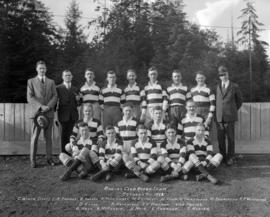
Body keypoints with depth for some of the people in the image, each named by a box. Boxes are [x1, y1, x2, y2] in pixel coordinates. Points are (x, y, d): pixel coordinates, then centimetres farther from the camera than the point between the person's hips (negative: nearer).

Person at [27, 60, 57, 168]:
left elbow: (55, 96, 7)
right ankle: (33, 160, 3)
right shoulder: (31, 81, 8)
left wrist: (48, 106, -10)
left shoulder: (51, 82, 15)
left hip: (49, 113, 2)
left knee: (48, 137, 3)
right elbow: (30, 98, -1)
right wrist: (41, 106, -14)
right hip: (36, 112, -2)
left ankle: (49, 158, 9)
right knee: (34, 137, -2)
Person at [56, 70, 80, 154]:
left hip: (73, 115, 3)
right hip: (64, 115, -2)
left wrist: (78, 100, -4)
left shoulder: (75, 89, 17)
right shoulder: (58, 88, 6)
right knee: (64, 135, -2)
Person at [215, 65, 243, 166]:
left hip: (229, 116, -2)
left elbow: (239, 100, 16)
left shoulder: (234, 87, 3)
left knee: (230, 138, 0)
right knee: (220, 138, 3)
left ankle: (230, 157, 10)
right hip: (219, 117, 3)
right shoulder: (217, 87, 11)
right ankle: (222, 157, 14)